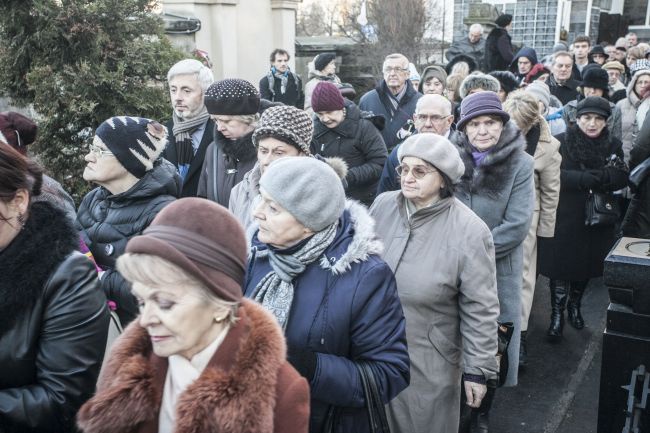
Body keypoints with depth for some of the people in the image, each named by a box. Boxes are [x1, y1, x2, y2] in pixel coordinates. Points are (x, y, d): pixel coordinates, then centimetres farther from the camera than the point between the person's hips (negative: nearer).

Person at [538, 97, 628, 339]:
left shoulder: (612, 146, 4)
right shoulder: (562, 143, -8)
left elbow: (622, 179, -7)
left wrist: (589, 177, -23)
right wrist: (595, 178, -21)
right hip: (564, 217, -3)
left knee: (586, 266, 15)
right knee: (560, 266, 3)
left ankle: (574, 306, 37)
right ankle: (557, 314, 18)